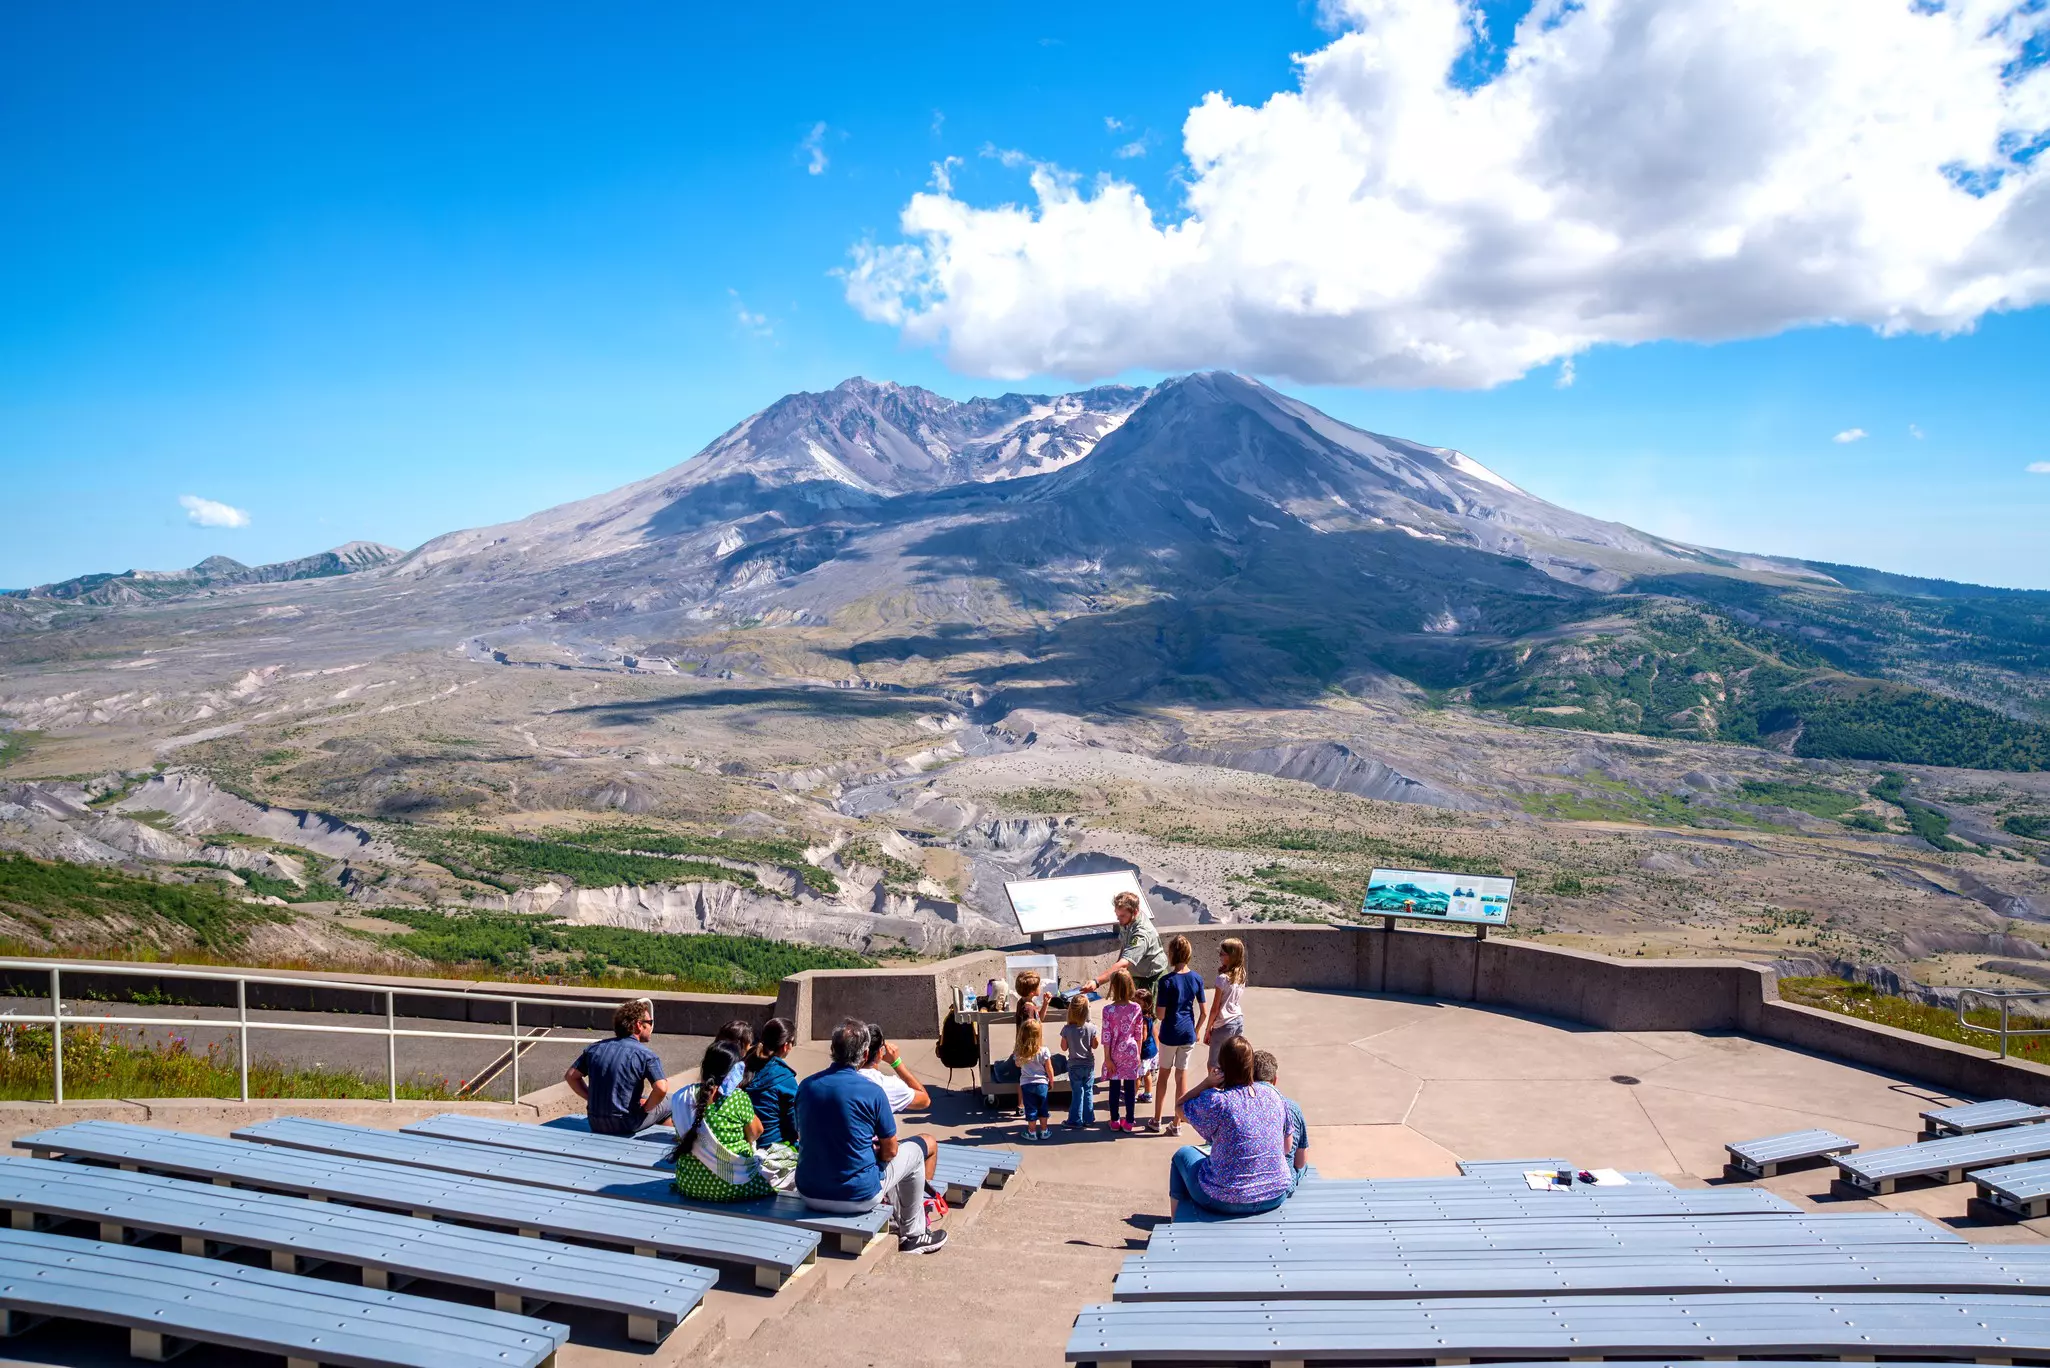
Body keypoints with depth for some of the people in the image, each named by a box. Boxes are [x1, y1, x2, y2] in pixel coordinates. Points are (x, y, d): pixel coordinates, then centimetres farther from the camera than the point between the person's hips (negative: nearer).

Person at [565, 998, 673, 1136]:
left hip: (595, 1124, 6)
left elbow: (570, 1075, 9)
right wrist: (645, 1107, -6)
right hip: (626, 1125, -6)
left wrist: (591, 1098, 12)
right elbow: (661, 1089, -24)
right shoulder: (646, 1055, -13)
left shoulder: (595, 1048, 3)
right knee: (668, 1101, 18)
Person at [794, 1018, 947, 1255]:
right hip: (857, 1196, -5)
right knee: (915, 1149, 18)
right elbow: (890, 1151, -7)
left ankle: (896, 1218, 44)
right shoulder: (871, 1091, -17)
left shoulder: (806, 1086, -2)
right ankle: (913, 1235, 30)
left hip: (809, 1193, 6)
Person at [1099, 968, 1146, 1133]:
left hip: (1115, 1052, -1)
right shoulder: (1136, 1008, -7)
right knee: (1130, 1087, 9)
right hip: (1131, 1052, 1)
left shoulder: (1108, 1010, -15)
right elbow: (1139, 1034, 0)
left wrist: (1107, 1058, -5)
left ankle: (1114, 1121, 19)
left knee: (1115, 1087, 10)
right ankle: (1128, 1122, 15)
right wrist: (1138, 1053, 11)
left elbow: (1107, 1036, -12)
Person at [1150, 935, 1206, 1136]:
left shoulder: (1166, 981, -18)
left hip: (1170, 1034, -3)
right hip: (1188, 1034, 3)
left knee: (1164, 1074, 14)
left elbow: (1160, 1014, -17)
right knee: (1182, 1076, 11)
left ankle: (1157, 1120, 23)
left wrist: (1156, 999, 1)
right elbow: (1203, 1012, 2)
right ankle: (1177, 1123, 17)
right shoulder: (1197, 978, -4)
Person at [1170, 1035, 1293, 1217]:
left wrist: (1207, 1083, -13)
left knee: (1183, 1154, 23)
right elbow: (1287, 1148, 7)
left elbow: (1180, 1107, 0)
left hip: (1227, 1202, -5)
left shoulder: (1216, 1101, -20)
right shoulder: (1273, 1095, -4)